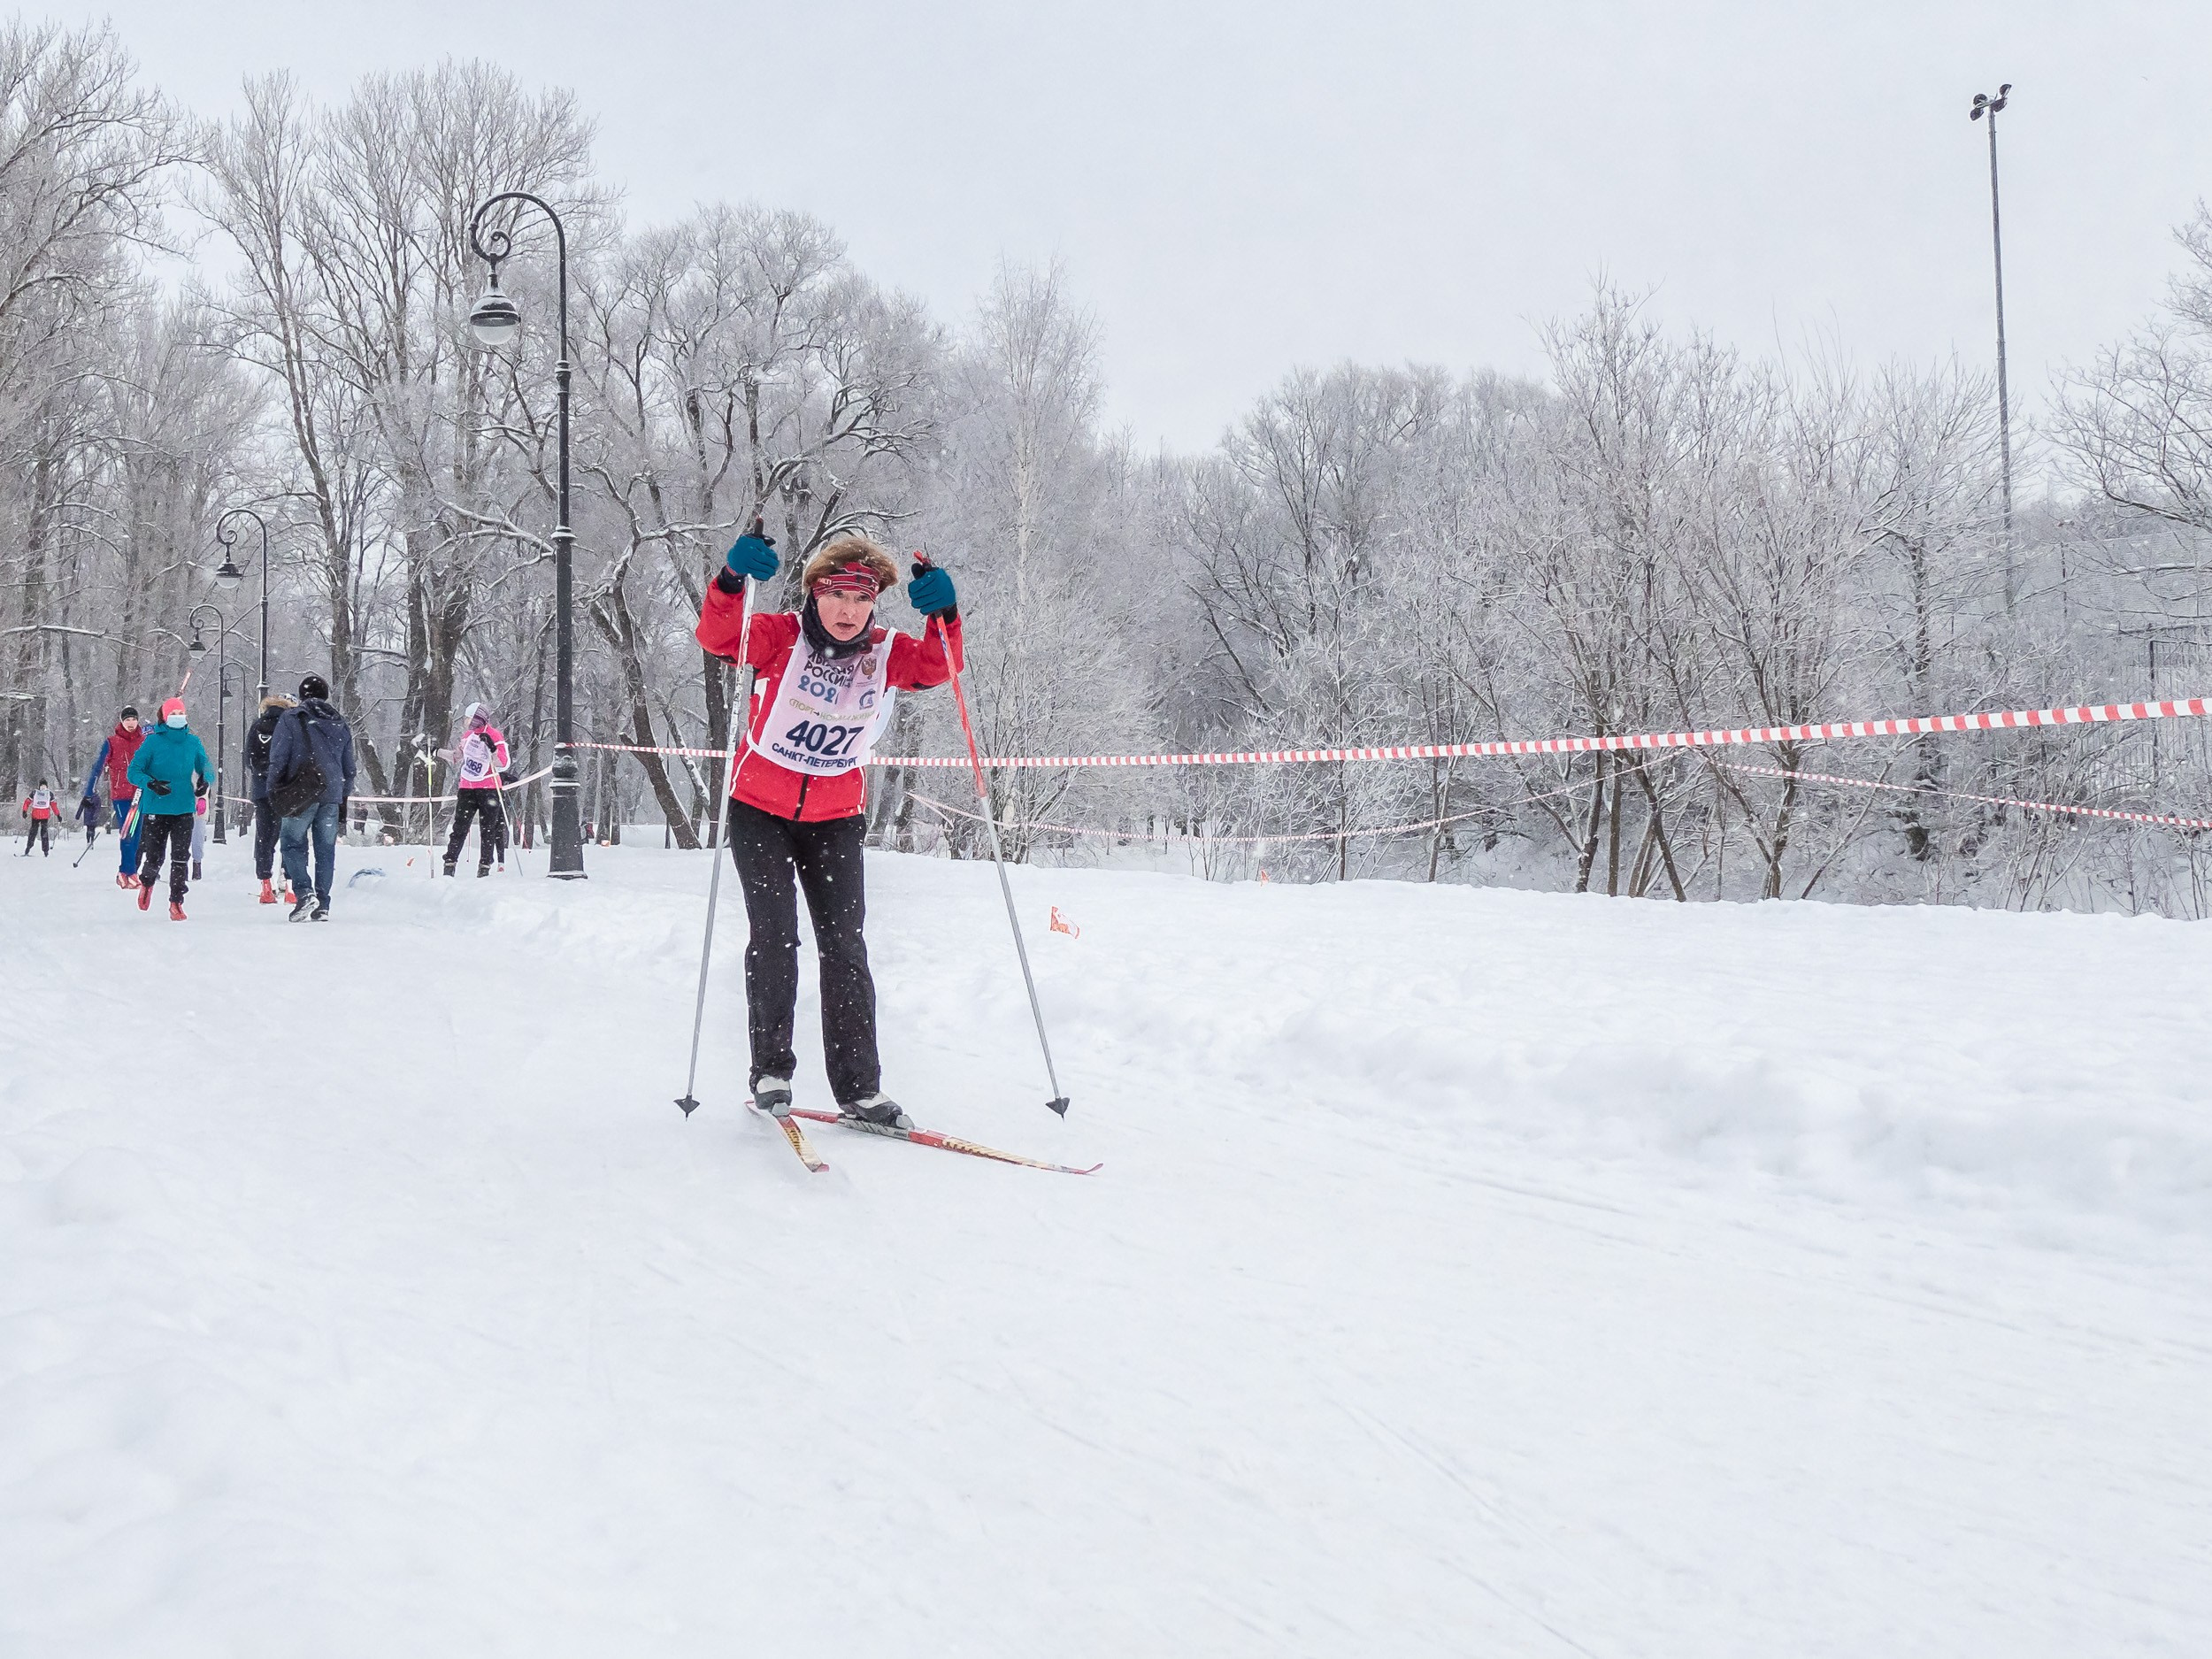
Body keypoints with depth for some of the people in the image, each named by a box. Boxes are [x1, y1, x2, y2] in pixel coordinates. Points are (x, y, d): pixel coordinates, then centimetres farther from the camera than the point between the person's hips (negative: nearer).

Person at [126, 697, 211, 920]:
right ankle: (147, 881, 36)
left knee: (181, 858, -5)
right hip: (156, 809, -2)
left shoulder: (193, 742, 6)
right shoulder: (153, 741, -3)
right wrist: (151, 784, -22)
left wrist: (205, 781, -6)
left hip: (184, 810, 2)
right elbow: (133, 771, -4)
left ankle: (176, 903, 2)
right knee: (154, 858, 2)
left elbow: (207, 768, 16)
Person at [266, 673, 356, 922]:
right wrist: (344, 799, 25)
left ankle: (304, 893, -14)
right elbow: (349, 768, 18)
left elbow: (278, 758, -6)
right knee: (326, 849, 7)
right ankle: (322, 906, 7)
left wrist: (274, 789, 3)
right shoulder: (341, 725, 14)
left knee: (293, 843, 5)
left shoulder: (291, 719, -1)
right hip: (332, 795, 4)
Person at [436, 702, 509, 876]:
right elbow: (457, 757, 28)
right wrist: (438, 752, 22)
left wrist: (492, 747, -29)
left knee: (488, 830, -1)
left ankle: (484, 866, 3)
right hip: (467, 788, 5)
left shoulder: (494, 736, -8)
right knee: (459, 828, 2)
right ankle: (450, 863, 3)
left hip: (488, 789, -5)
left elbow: (503, 764, -16)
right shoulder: (468, 735, 12)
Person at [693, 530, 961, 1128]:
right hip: (761, 810, -2)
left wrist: (942, 615, -33)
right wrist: (734, 579, -42)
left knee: (845, 948, 0)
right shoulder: (782, 638, -11)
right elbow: (716, 636, -25)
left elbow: (937, 668, -15)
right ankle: (770, 1070, 3)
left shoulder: (885, 652, -2)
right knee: (775, 935, -11)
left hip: (835, 819, 3)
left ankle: (859, 1087, 4)